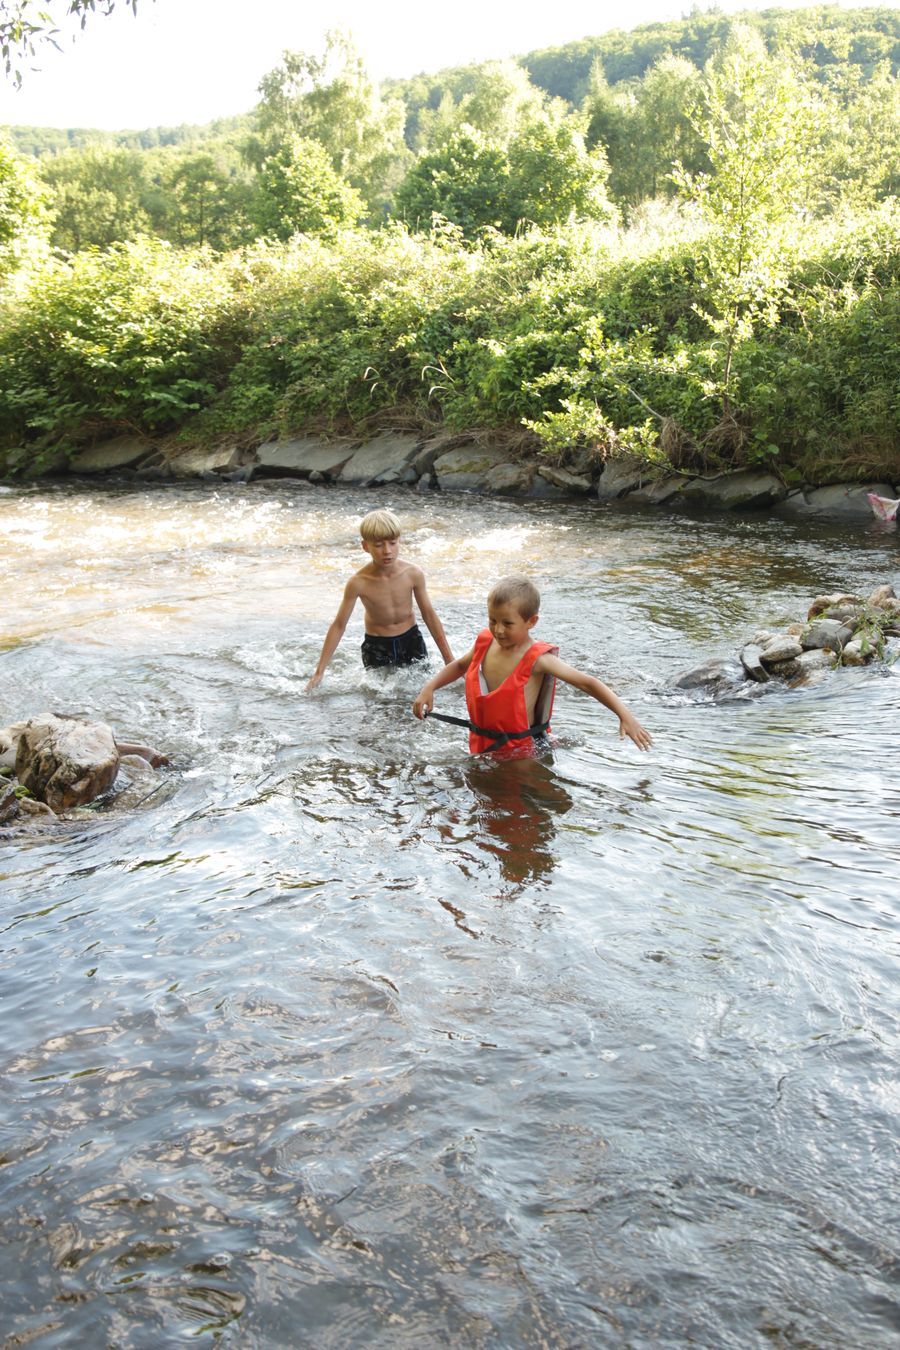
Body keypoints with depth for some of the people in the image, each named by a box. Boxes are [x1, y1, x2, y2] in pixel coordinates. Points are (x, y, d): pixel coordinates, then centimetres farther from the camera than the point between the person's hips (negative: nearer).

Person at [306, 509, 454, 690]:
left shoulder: (413, 573, -16)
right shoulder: (358, 582, -21)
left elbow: (429, 615, -5)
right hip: (376, 646, -2)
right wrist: (319, 672, -12)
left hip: (411, 641, 2)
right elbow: (338, 626, -12)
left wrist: (450, 662, -3)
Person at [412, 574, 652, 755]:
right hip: (480, 746, 6)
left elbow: (587, 683, -21)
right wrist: (429, 688, 4)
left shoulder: (537, 659, -20)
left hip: (517, 750, -5)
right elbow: (459, 666, 18)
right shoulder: (485, 642, -4)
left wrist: (625, 716, -29)